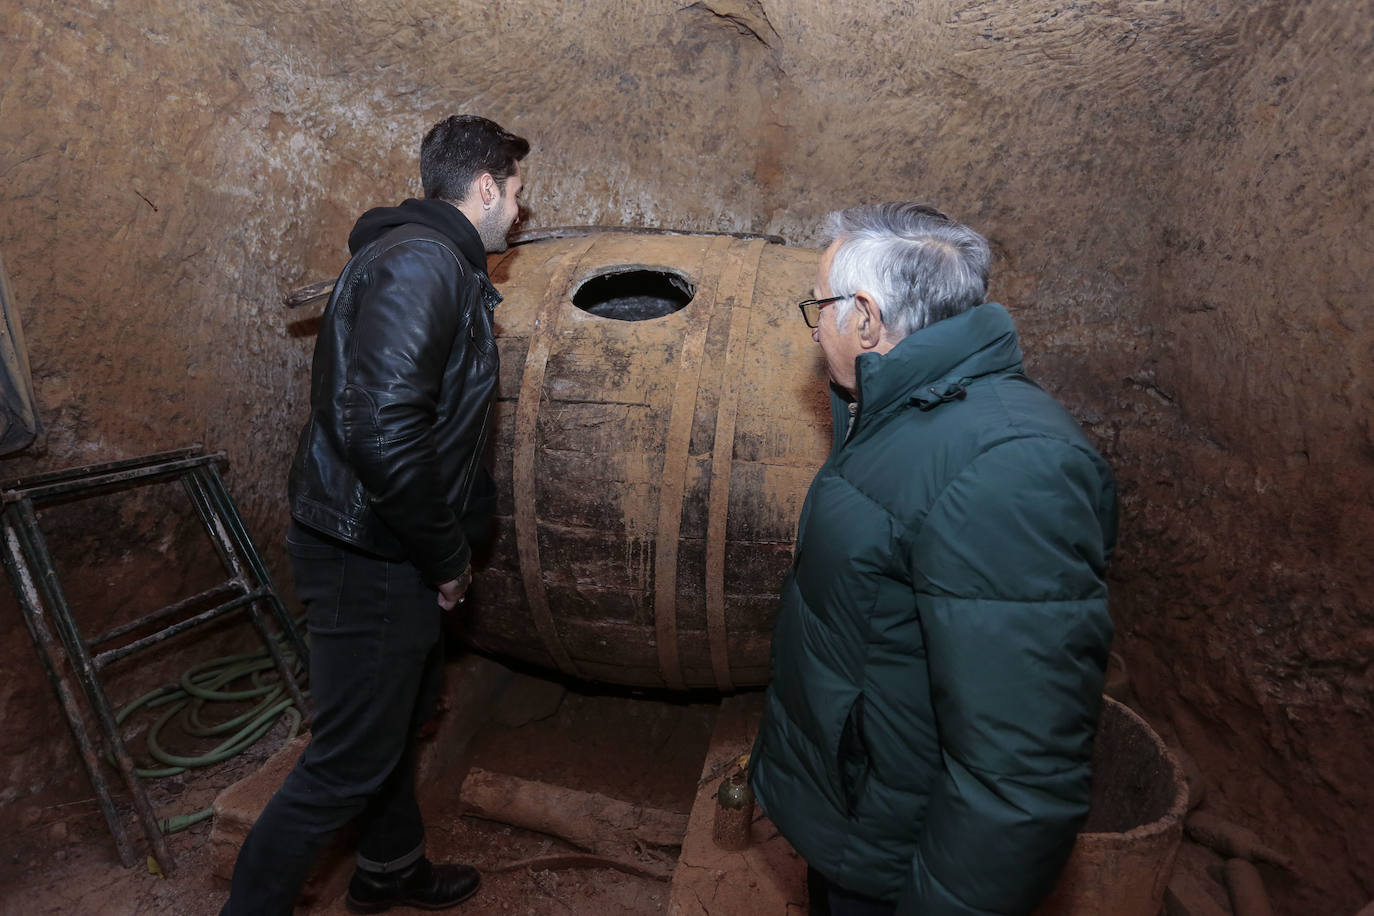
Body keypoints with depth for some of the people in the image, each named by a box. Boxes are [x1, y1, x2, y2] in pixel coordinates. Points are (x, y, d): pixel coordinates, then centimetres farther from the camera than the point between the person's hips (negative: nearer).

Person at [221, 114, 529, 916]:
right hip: (371, 560, -11)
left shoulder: (439, 263, 12)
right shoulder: (421, 262, -21)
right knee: (348, 762, 3)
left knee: (403, 712, 26)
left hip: (398, 551, 11)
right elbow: (380, 429, -32)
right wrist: (447, 556, -21)